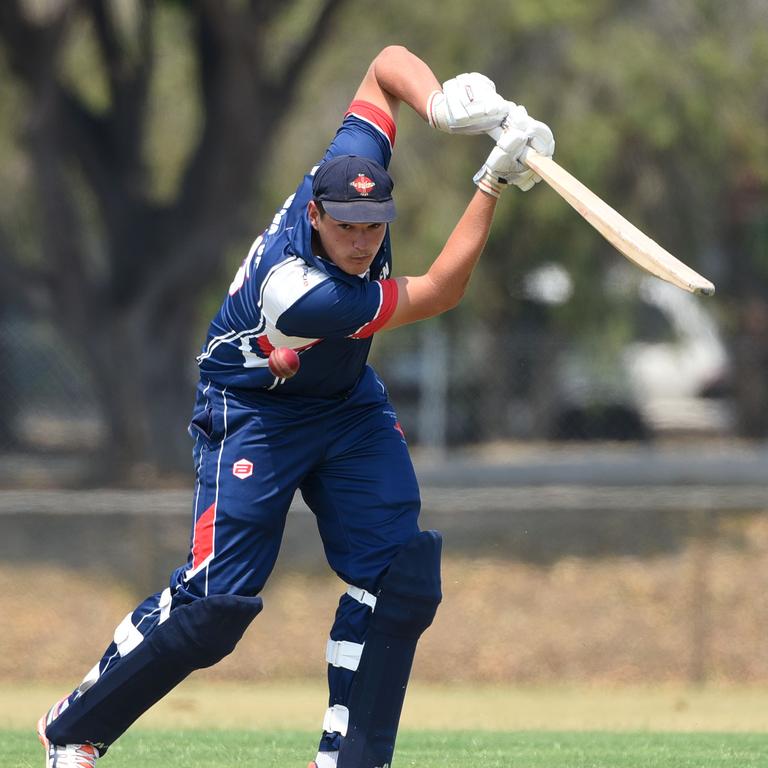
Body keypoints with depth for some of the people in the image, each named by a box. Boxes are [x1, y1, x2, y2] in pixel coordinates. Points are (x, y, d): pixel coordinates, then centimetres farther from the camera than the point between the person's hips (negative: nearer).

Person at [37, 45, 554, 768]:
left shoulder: (351, 167, -21)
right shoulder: (299, 292, -38)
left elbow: (389, 61, -6)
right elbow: (437, 293, -28)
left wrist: (441, 104, -26)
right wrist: (494, 181, -29)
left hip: (348, 404, 7)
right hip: (253, 411, -7)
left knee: (400, 576, -7)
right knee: (216, 602, -12)